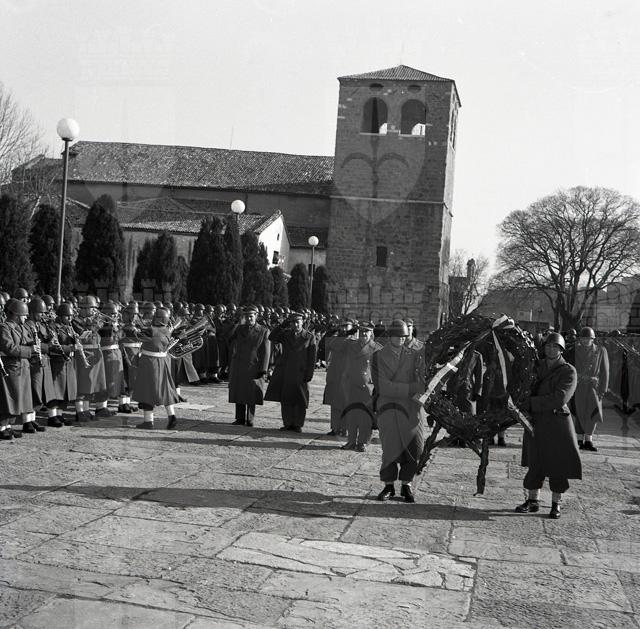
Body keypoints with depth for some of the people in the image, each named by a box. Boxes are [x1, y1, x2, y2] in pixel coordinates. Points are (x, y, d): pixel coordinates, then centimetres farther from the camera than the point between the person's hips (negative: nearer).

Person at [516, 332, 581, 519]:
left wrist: (531, 403, -18)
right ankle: (532, 501, 20)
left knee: (558, 464, 3)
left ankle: (556, 504, 18)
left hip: (558, 422, -3)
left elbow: (559, 398, -18)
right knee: (535, 463, 7)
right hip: (536, 422, 4)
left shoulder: (569, 371, -6)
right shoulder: (536, 366, 8)